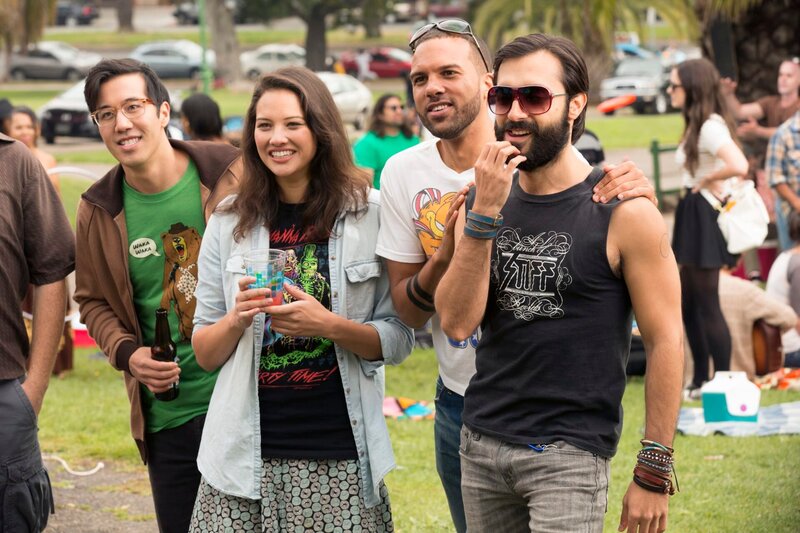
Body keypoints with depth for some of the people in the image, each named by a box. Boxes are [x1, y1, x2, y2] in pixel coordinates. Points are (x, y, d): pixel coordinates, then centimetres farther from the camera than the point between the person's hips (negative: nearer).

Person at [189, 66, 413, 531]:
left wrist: (329, 326, -17)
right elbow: (205, 354, 9)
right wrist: (237, 318, -12)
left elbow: (399, 340, 0)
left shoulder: (369, 214, 0)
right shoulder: (230, 224, 6)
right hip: (248, 455, 2)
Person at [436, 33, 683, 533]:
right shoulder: (482, 200, 6)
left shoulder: (623, 213, -9)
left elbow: (665, 341, -8)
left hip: (571, 453, -5)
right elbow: (457, 322, -5)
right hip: (481, 444, 5)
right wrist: (486, 210, -15)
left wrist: (654, 473, -10)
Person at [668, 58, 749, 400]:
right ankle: (701, 379, 24)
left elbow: (739, 166, -34)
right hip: (691, 214, 10)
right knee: (689, 305, 15)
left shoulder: (710, 127, -19)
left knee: (707, 306, -3)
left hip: (705, 215, -10)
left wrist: (706, 180, -20)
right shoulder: (695, 125, 12)